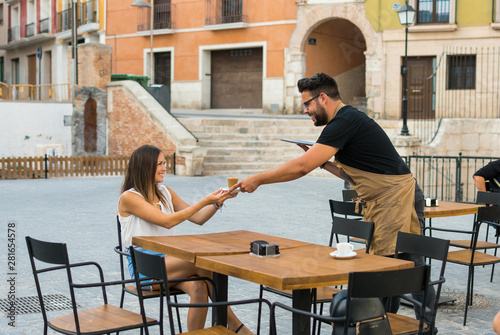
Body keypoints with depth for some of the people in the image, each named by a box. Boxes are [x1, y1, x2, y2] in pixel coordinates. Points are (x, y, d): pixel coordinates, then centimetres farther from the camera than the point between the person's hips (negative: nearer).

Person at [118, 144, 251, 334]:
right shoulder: (129, 197, -8)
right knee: (202, 262, -27)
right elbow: (168, 221, -18)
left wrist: (218, 201, -7)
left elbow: (198, 218, 11)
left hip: (168, 261, 6)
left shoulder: (165, 192, 14)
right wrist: (204, 202, -19)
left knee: (198, 287, -28)